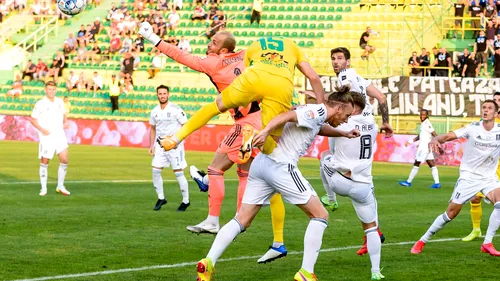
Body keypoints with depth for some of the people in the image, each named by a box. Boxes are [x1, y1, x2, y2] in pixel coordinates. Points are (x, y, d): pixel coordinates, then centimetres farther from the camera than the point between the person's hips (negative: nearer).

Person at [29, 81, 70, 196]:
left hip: (60, 135, 4)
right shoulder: (40, 104, -7)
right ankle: (43, 188, 11)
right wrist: (42, 129, -15)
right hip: (46, 137, -4)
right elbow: (32, 119, -3)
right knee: (44, 162, 0)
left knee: (64, 160, -3)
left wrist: (65, 122, 3)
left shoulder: (60, 101, 7)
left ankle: (60, 187, 10)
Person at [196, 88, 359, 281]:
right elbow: (287, 116, -19)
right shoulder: (319, 111, -4)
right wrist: (266, 131, -32)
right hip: (280, 165, -9)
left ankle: (208, 263, -6)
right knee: (320, 215, 2)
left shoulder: (313, 111, 23)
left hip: (261, 163, 9)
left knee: (242, 220, 7)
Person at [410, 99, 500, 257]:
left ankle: (487, 244, -12)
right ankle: (422, 241, 15)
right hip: (468, 177, -2)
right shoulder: (473, 128, -12)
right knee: (451, 213, -2)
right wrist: (435, 140, -41)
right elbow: (448, 136, -20)